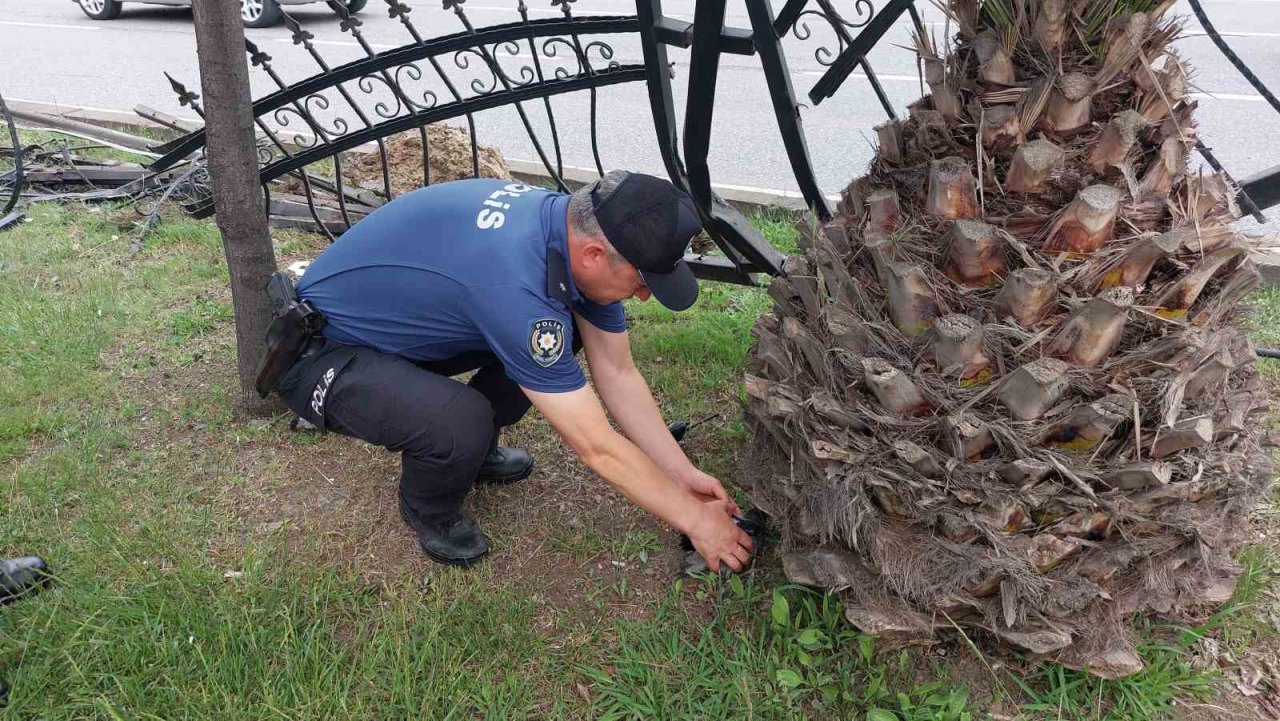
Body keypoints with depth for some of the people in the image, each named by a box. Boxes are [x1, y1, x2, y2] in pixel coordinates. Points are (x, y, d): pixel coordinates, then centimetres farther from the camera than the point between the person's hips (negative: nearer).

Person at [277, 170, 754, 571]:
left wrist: (684, 475, -3)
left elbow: (618, 373, -2)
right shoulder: (516, 284, -38)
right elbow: (598, 449, -30)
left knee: (567, 330, -3)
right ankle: (430, 514, 2)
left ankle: (473, 450, 16)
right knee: (463, 422, -34)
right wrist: (694, 519, -17)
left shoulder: (578, 227, -12)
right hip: (322, 357, -8)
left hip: (394, 320, 8)